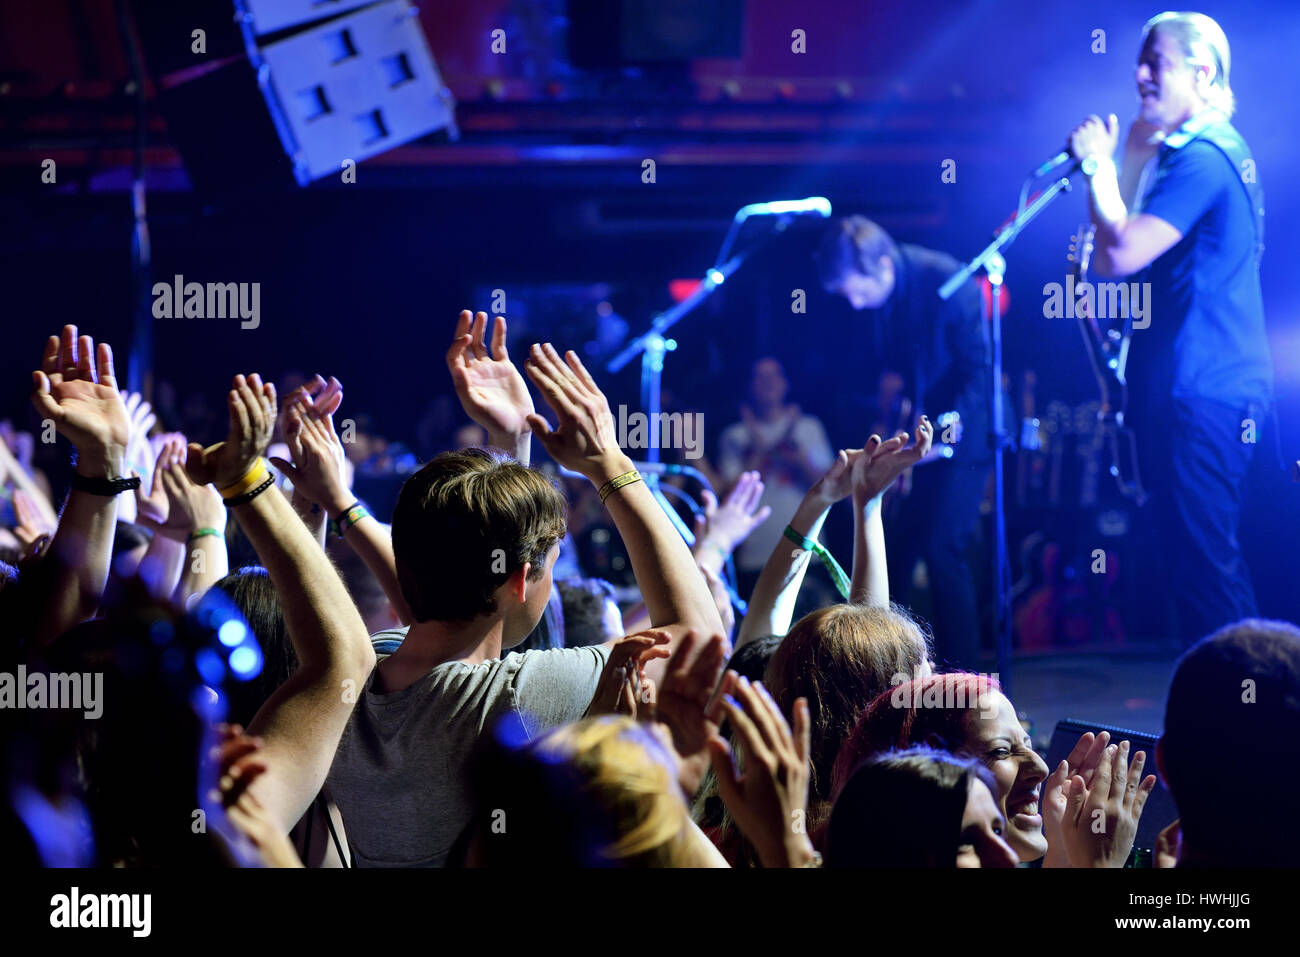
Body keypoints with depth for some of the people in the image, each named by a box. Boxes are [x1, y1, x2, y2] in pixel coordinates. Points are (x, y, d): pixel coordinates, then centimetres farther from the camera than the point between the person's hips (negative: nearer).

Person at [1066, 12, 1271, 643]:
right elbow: (1137, 242, 20)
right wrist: (1134, 155, 13)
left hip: (1199, 394, -11)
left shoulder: (1201, 158, -16)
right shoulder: (1222, 148, 18)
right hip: (1218, 386, 11)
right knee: (1206, 557, 15)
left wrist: (1097, 164, -11)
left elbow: (1117, 254, -22)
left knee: (1200, 561, -9)